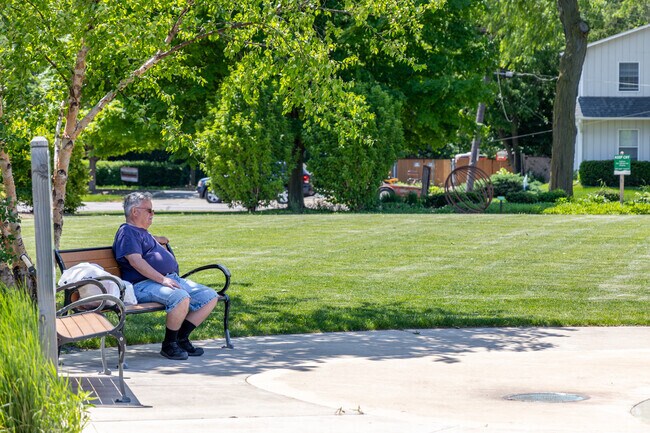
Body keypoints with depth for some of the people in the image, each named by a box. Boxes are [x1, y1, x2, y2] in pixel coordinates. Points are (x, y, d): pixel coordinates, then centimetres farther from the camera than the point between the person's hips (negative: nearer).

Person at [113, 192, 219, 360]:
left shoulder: (143, 233, 29)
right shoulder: (127, 232, -2)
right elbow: (136, 261, -17)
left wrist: (155, 239, 37)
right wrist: (162, 279, -24)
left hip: (172, 279, 10)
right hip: (144, 284, -10)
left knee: (210, 297, -3)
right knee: (181, 297, -38)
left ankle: (181, 338, -1)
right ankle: (168, 345, -19)